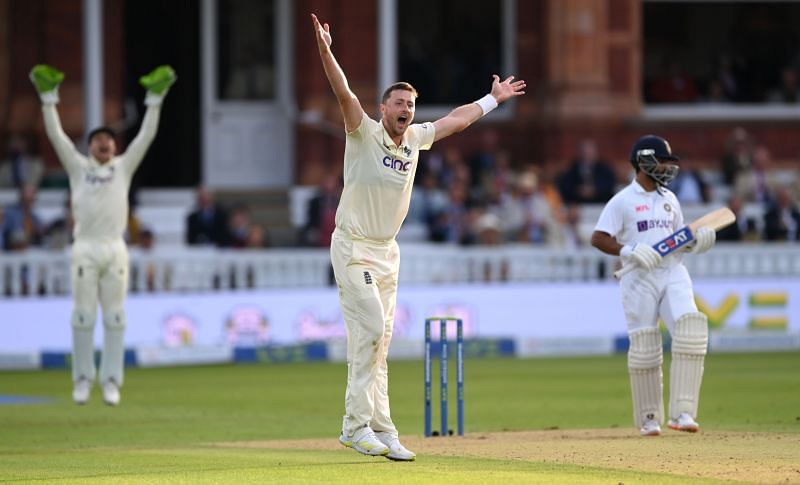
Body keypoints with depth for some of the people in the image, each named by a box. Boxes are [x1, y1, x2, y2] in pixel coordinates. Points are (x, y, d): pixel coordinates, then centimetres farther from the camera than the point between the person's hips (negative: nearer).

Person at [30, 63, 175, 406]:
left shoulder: (124, 167, 13)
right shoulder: (79, 167, 11)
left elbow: (146, 135, 9)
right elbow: (56, 135, 6)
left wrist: (155, 98, 2)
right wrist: (49, 98, -1)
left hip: (115, 251, 1)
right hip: (85, 249, -1)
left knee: (115, 317, -1)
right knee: (83, 316, -2)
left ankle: (111, 381, 3)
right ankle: (83, 380, 5)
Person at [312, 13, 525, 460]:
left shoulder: (416, 138, 7)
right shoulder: (365, 133, -12)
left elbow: (456, 120, 24)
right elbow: (345, 94, -27)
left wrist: (494, 100, 33)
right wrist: (325, 52, -42)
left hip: (387, 251, 7)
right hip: (354, 249, -7)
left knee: (379, 342, 5)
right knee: (371, 331, -15)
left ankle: (363, 427, 7)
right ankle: (363, 424, -13)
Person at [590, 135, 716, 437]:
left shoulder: (669, 199, 15)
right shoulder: (622, 202, -3)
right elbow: (598, 239, -8)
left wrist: (696, 240, 2)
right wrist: (629, 251, -22)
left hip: (674, 273, 4)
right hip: (639, 279, -4)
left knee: (691, 331, -16)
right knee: (644, 348, -2)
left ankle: (682, 412, -18)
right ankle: (648, 419, 13)